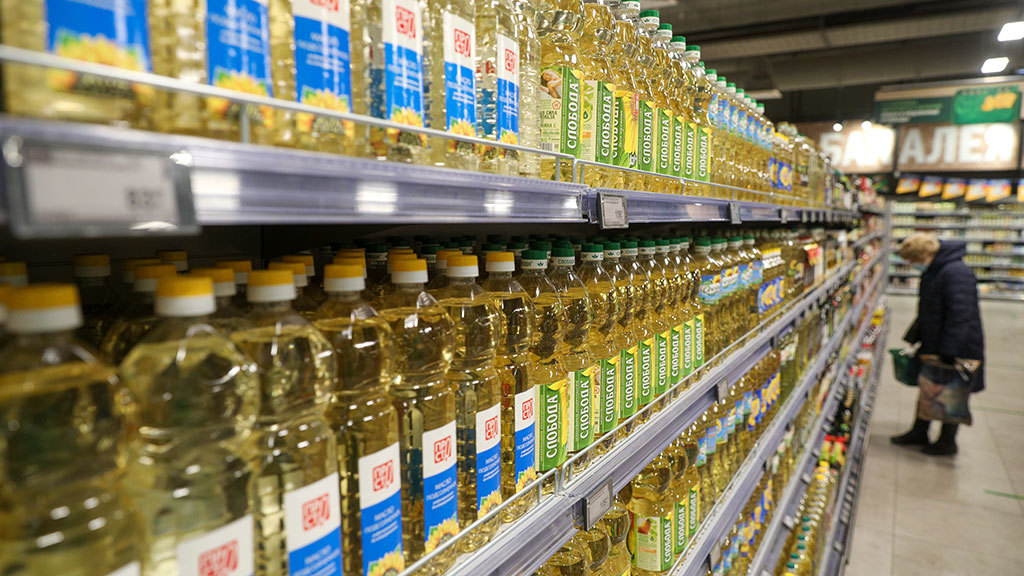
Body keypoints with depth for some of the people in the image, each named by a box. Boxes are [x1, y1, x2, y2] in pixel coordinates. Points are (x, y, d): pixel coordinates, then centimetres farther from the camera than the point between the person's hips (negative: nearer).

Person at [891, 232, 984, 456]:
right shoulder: (932, 273, 7)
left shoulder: (957, 273, -24)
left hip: (957, 350, -9)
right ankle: (919, 433, 31)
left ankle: (947, 442, 21)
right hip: (934, 347, 9)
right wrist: (913, 338, 21)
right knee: (927, 389, 17)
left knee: (950, 396, 5)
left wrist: (947, 352, -26)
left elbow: (961, 316, -27)